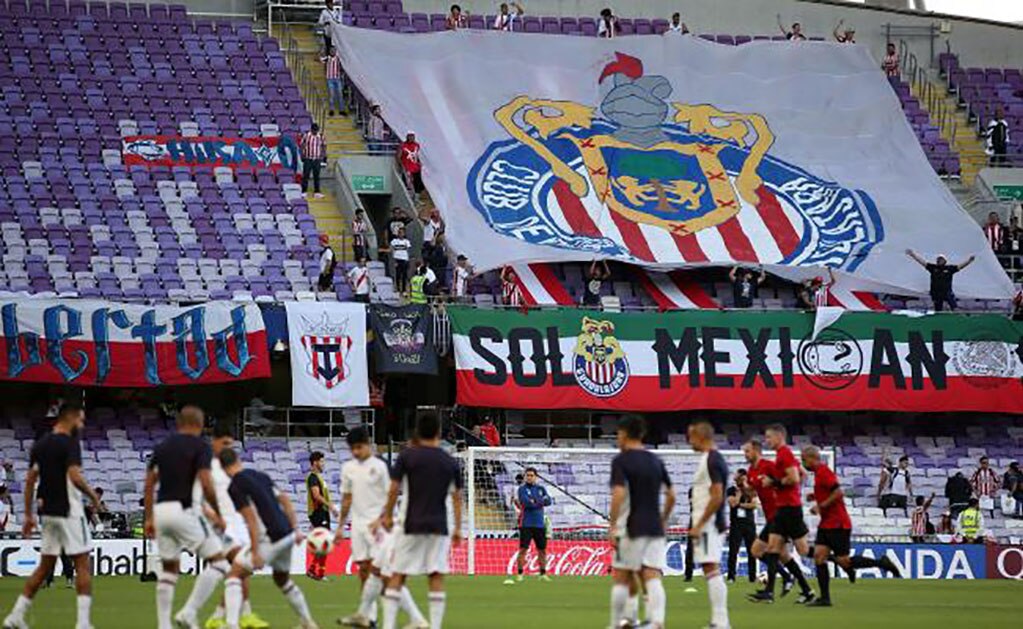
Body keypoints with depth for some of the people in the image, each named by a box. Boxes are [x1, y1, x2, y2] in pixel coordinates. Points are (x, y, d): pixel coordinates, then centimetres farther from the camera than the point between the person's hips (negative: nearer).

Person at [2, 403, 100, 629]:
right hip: (69, 512, -7)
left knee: (45, 565, 15)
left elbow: (30, 480, 11)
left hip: (47, 512, 7)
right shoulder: (70, 443, -12)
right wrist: (93, 496, -6)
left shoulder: (40, 444, 11)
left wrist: (29, 515, 15)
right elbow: (75, 477, -23)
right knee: (82, 564, -2)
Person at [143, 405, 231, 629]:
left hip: (161, 511, 7)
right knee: (218, 562, 1)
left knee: (169, 569, 18)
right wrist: (218, 515, -2)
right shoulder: (201, 447, -4)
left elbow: (149, 484, 13)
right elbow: (206, 484, -14)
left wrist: (149, 519, 19)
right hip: (184, 510, -7)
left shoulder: (162, 446, 14)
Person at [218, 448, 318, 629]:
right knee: (283, 579, 30)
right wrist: (295, 529, 17)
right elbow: (285, 500, 13)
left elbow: (251, 519, -17)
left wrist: (255, 552, -16)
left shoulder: (235, 487, -11)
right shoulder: (261, 476, 13)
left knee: (235, 575, -3)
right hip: (287, 535, 8)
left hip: (270, 539, -8)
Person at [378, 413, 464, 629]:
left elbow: (393, 489, -3)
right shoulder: (450, 462, 6)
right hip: (439, 527, 2)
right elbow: (457, 498, 9)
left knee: (397, 576, 3)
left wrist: (388, 515, 11)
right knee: (437, 578, 3)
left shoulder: (406, 456, -2)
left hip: (412, 526, -2)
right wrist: (458, 529, 15)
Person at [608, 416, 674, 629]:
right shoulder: (656, 460, 13)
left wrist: (612, 526, -13)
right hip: (654, 529, 4)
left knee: (622, 578, 9)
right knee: (653, 578, -5)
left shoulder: (621, 460, -5)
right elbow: (671, 495, 16)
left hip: (630, 529, -4)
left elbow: (619, 494, -17)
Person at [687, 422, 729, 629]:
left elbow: (717, 497, -22)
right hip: (709, 524, 10)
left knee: (711, 569, -11)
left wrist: (699, 525, -21)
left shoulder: (712, 461, -15)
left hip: (708, 525, -10)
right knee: (713, 571, 10)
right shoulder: (714, 459, 16)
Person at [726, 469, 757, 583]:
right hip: (736, 524, -2)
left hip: (749, 524, 2)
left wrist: (740, 505, -8)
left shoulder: (750, 490, 10)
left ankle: (752, 576, 8)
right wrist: (740, 492, -5)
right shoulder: (731, 490, 5)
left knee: (752, 551, 2)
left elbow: (754, 504, -3)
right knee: (733, 551, -6)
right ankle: (731, 577, -6)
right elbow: (733, 503, -11)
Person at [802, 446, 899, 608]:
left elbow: (838, 492, -25)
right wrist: (816, 497, 12)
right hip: (827, 524, 10)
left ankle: (881, 563, 6)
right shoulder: (820, 472, 15)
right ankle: (824, 597, -5)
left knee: (843, 561, -7)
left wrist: (821, 506, -20)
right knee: (819, 555, -2)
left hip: (837, 524, -10)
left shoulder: (823, 472, -15)